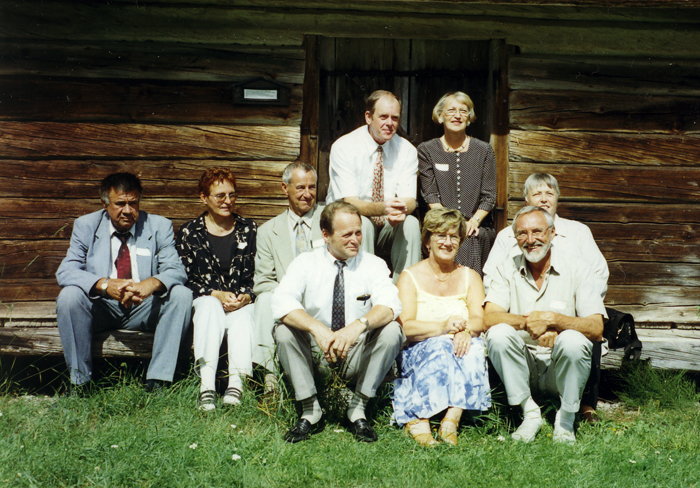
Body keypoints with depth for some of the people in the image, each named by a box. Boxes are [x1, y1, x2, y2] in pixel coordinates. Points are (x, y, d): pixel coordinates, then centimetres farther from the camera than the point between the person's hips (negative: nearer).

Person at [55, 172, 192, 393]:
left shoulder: (159, 226, 1)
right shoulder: (86, 226, 0)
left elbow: (176, 270, -8)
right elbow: (65, 272, -11)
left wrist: (153, 283, -33)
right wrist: (104, 284, -31)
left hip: (145, 309, 1)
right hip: (100, 308, 0)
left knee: (181, 294, -25)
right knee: (69, 295, -29)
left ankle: (157, 380, -23)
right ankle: (79, 381, -17)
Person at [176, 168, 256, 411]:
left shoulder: (250, 230, 12)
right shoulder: (189, 233, 8)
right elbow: (186, 278, 1)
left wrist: (245, 297, -13)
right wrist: (217, 294, -15)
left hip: (243, 302, 1)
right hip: (205, 299, -1)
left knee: (243, 317, -34)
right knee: (210, 305, -36)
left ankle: (237, 382, -50)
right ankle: (207, 385, -48)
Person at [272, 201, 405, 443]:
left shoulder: (373, 264, -1)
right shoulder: (305, 263, -1)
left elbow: (390, 305, -19)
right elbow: (282, 303, -19)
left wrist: (358, 326, -39)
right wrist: (317, 328, -37)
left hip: (357, 358, 0)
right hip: (315, 355, 0)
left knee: (391, 331, -26)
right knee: (284, 331, -26)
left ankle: (358, 409, -14)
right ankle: (311, 412, -15)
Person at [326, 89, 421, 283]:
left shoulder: (407, 151, -2)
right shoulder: (343, 147, -12)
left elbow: (409, 200, -10)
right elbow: (349, 203, -21)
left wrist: (402, 209, -36)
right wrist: (383, 208, -40)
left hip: (389, 227, 3)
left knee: (411, 223, -26)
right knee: (361, 223, -33)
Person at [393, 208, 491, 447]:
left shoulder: (470, 277, 16)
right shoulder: (410, 277, 5)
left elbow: (479, 319, -2)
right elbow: (405, 327, -11)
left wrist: (466, 331, -26)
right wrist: (444, 326, -26)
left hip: (462, 347, 3)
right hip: (419, 354, -2)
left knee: (473, 347, -30)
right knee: (440, 347, -34)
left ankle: (452, 417, -35)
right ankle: (417, 420, -34)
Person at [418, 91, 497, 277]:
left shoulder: (484, 151, 12)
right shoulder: (427, 150, 10)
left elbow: (489, 196, 6)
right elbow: (430, 195, 1)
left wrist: (473, 221, -12)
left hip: (478, 227, 1)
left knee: (470, 240, -31)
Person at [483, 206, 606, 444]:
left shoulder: (577, 268, -5)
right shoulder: (508, 269, 2)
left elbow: (596, 329, -14)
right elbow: (489, 318, -12)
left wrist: (552, 319, -30)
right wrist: (526, 322, -31)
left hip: (561, 364, -2)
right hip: (522, 365, 2)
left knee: (572, 340, -33)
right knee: (498, 333, -26)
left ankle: (566, 420, -9)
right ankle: (529, 413, -11)